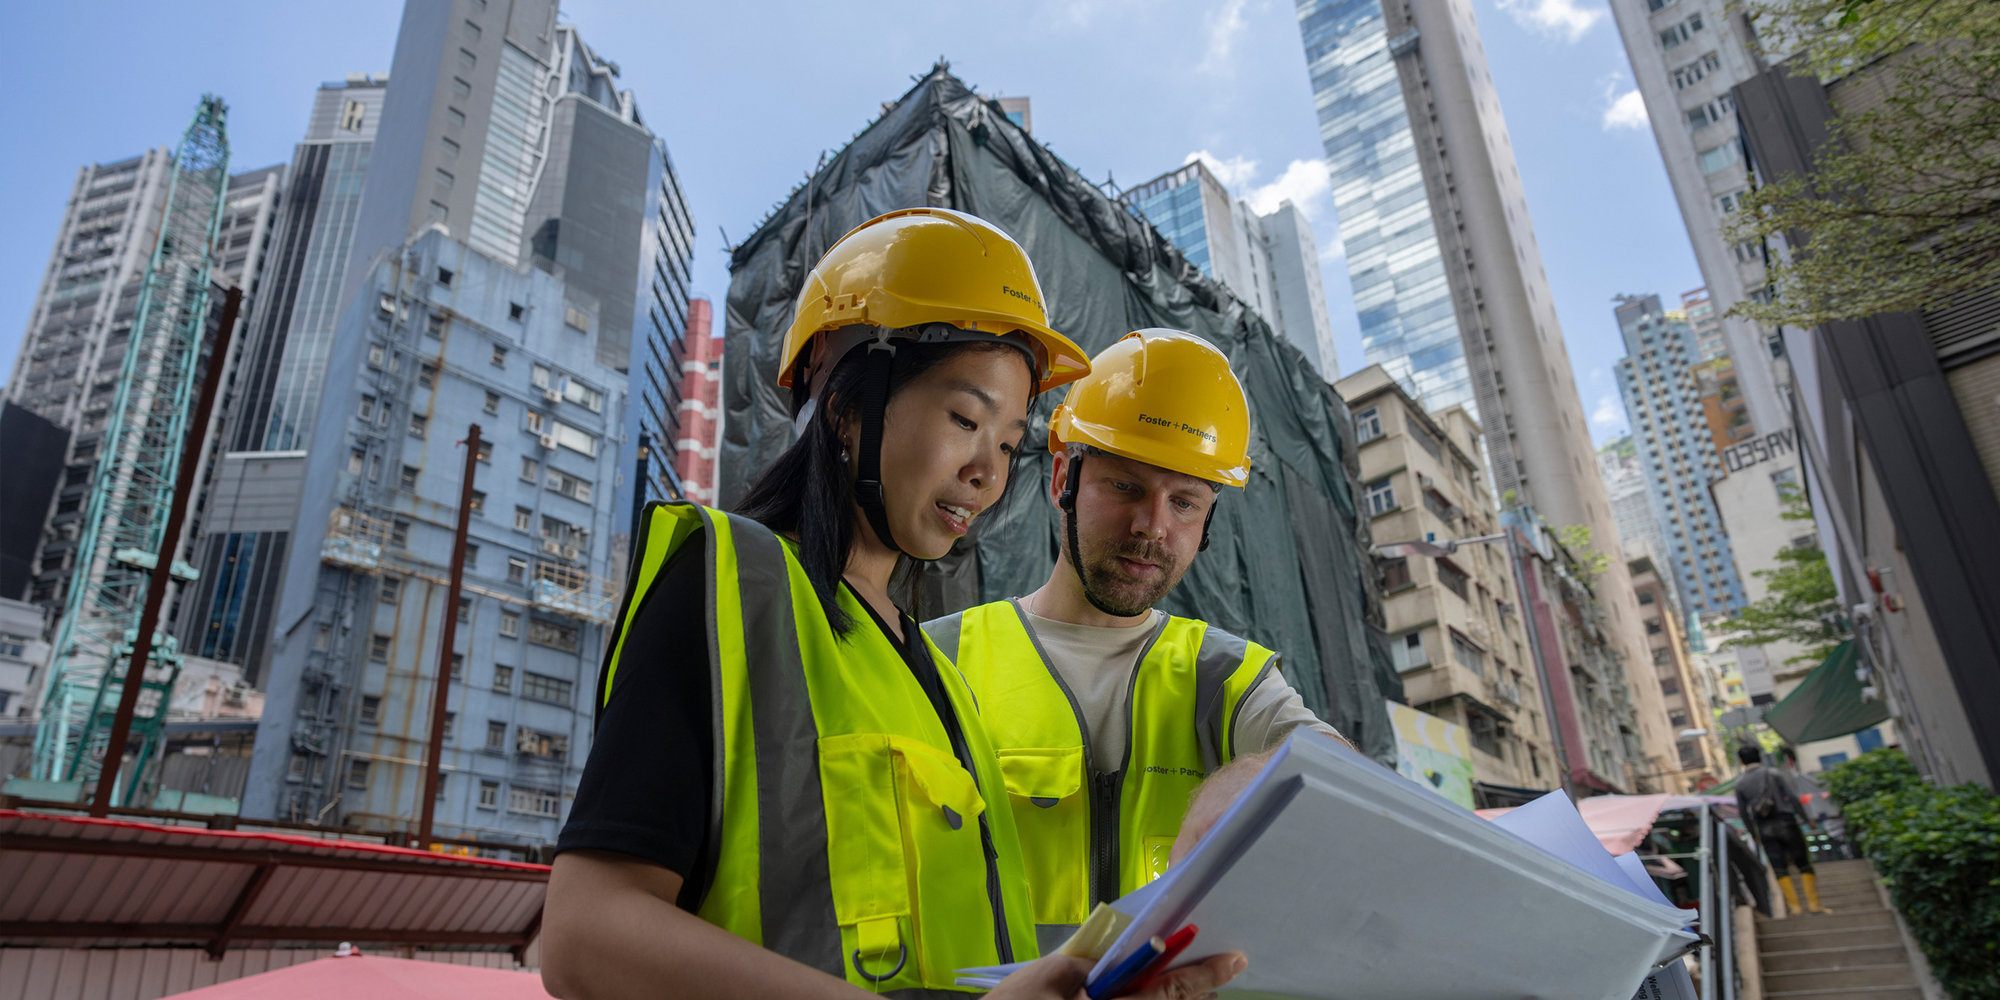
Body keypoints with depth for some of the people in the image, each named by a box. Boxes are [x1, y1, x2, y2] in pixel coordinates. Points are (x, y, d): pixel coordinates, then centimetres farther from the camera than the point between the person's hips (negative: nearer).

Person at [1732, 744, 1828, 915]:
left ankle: (1794, 904, 2)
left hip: (1765, 829, 2)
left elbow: (1743, 812, 6)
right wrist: (1806, 818, 0)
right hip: (1785, 822, -2)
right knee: (1803, 864, 6)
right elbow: (1793, 796, -10)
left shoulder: (1740, 783, 4)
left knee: (1780, 868, 5)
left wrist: (1754, 833, 17)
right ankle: (1813, 903, 5)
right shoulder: (1773, 773, -4)